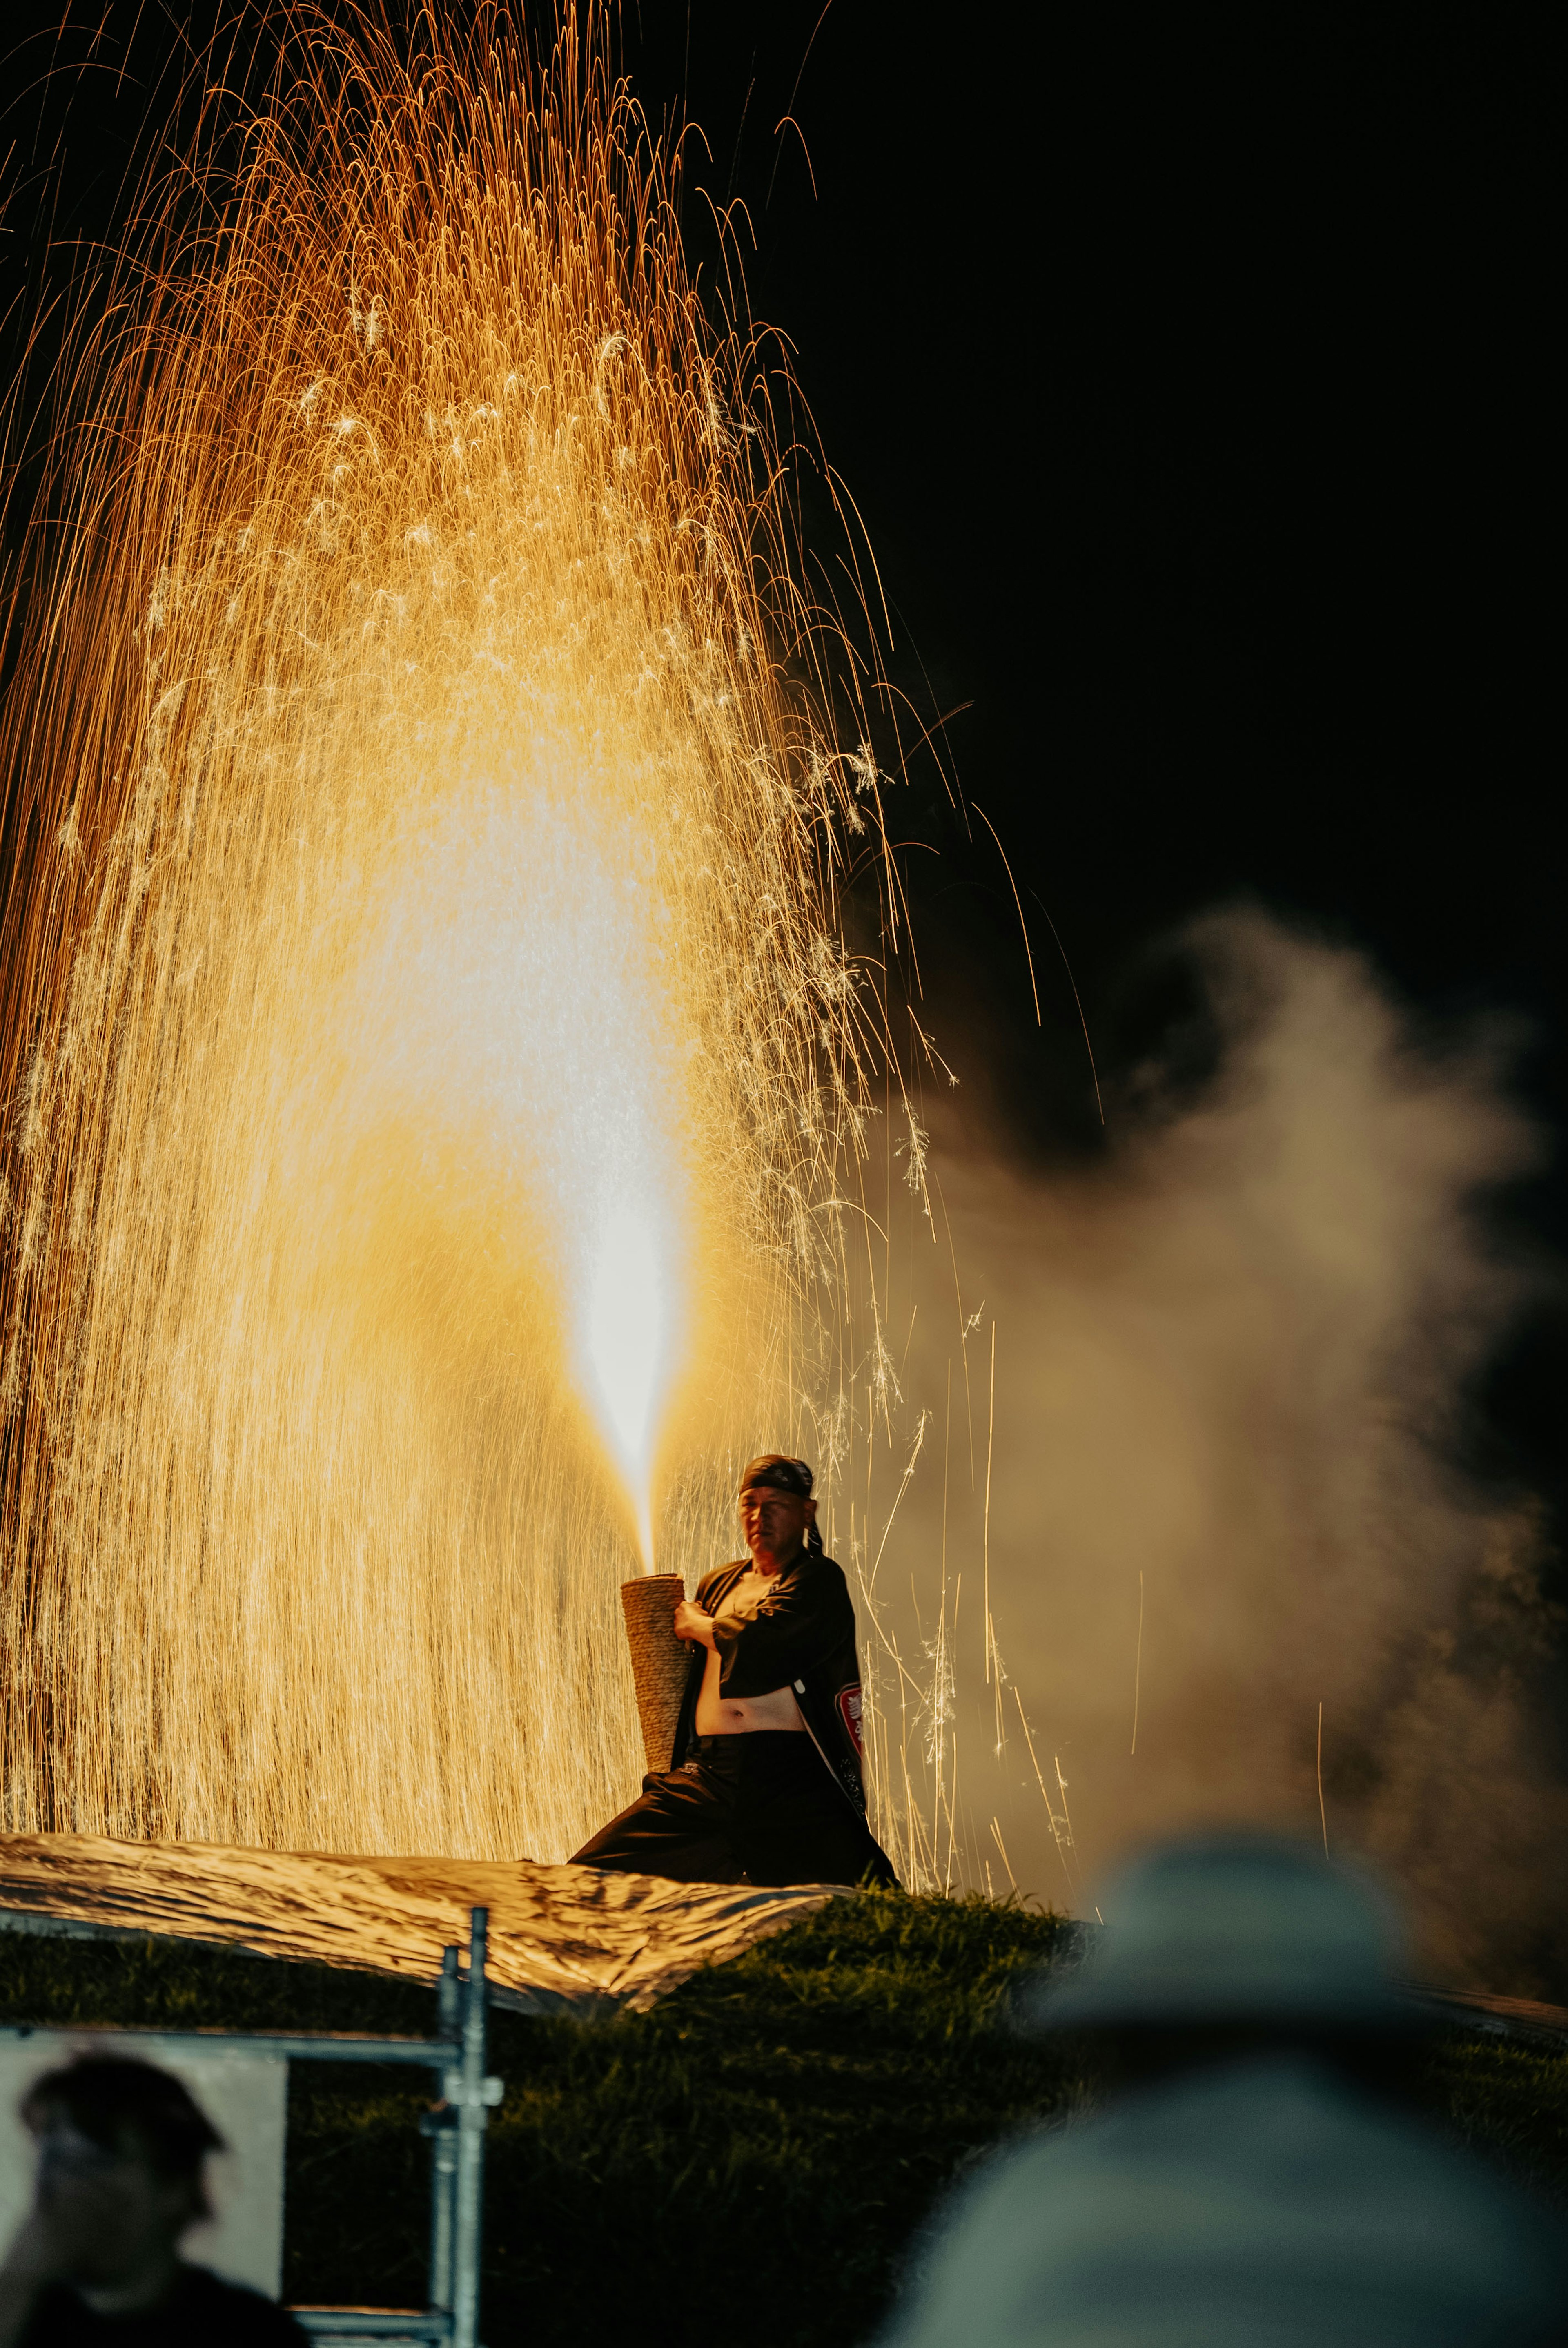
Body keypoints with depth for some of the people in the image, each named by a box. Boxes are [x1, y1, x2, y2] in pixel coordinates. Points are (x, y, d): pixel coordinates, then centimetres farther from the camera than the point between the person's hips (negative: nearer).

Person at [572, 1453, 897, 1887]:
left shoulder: (819, 1581, 3)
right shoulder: (717, 1586, 23)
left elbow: (761, 1650, -14)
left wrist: (698, 1626, 4)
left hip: (793, 1785, -6)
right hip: (705, 1776, 6)